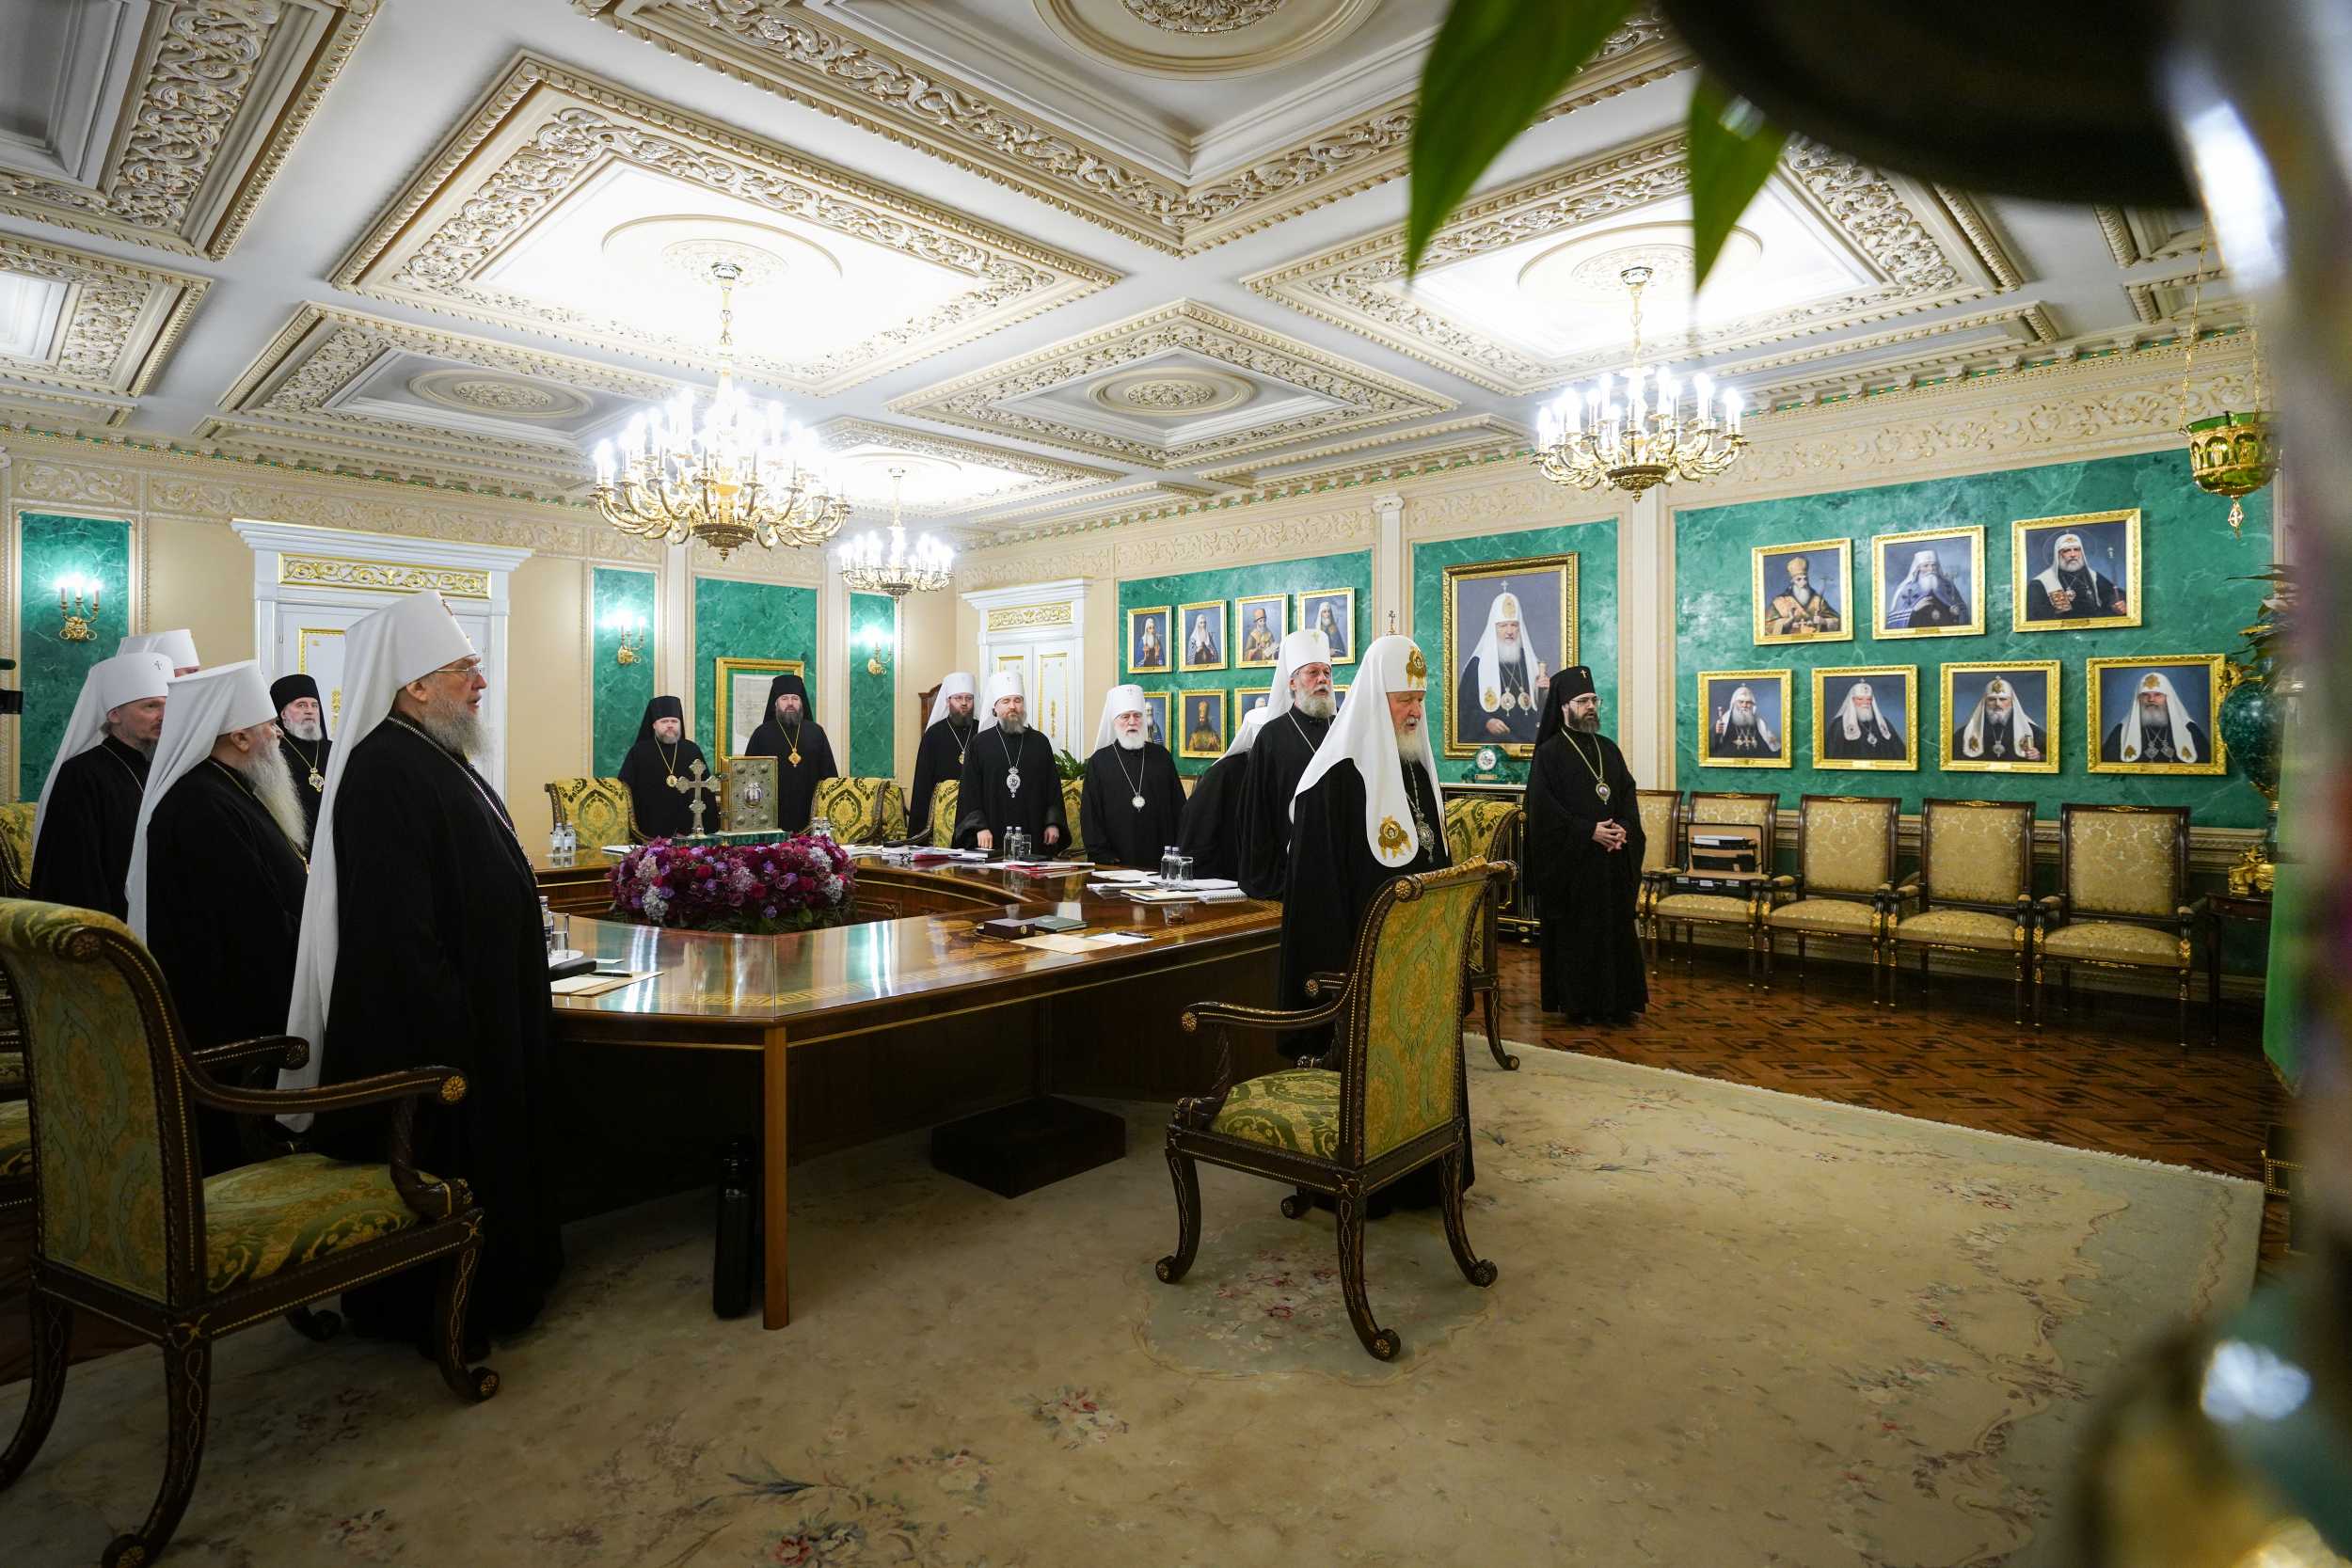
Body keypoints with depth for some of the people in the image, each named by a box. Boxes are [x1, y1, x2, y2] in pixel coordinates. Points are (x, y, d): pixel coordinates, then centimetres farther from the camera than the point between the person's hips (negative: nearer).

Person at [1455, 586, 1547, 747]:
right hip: (1491, 741, -2)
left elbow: (1544, 707, 15)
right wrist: (1485, 722, -14)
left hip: (1529, 740, 3)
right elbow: (1463, 707, 1)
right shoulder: (1478, 664, 4)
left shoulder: (1533, 662, 13)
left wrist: (1546, 690, -4)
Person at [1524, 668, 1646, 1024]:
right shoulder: (1550, 752, -5)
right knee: (1574, 930, 1)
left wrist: (1624, 829, -8)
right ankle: (1576, 1002, 11)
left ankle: (1616, 1001, 15)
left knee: (1615, 926, 7)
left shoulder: (1609, 749, 13)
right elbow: (1543, 808, -11)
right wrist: (1589, 832, -17)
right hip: (1570, 860, -5)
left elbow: (1629, 796, 12)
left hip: (1613, 859, 5)